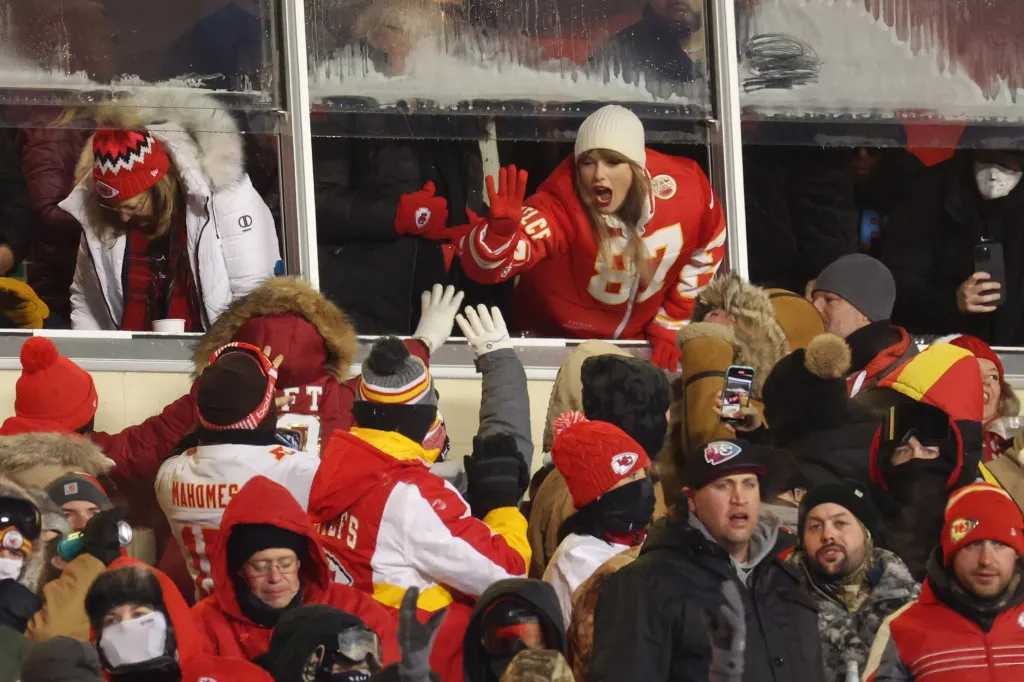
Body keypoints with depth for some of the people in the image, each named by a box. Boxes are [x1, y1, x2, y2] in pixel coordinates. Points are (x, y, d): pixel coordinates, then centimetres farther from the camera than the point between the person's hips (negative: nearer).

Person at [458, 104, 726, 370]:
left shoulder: (684, 187, -23)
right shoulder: (562, 208, -34)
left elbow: (706, 249, -1)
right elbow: (484, 263, -47)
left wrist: (670, 327, 2)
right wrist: (501, 229, -69)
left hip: (639, 341, 3)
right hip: (555, 340, -3)